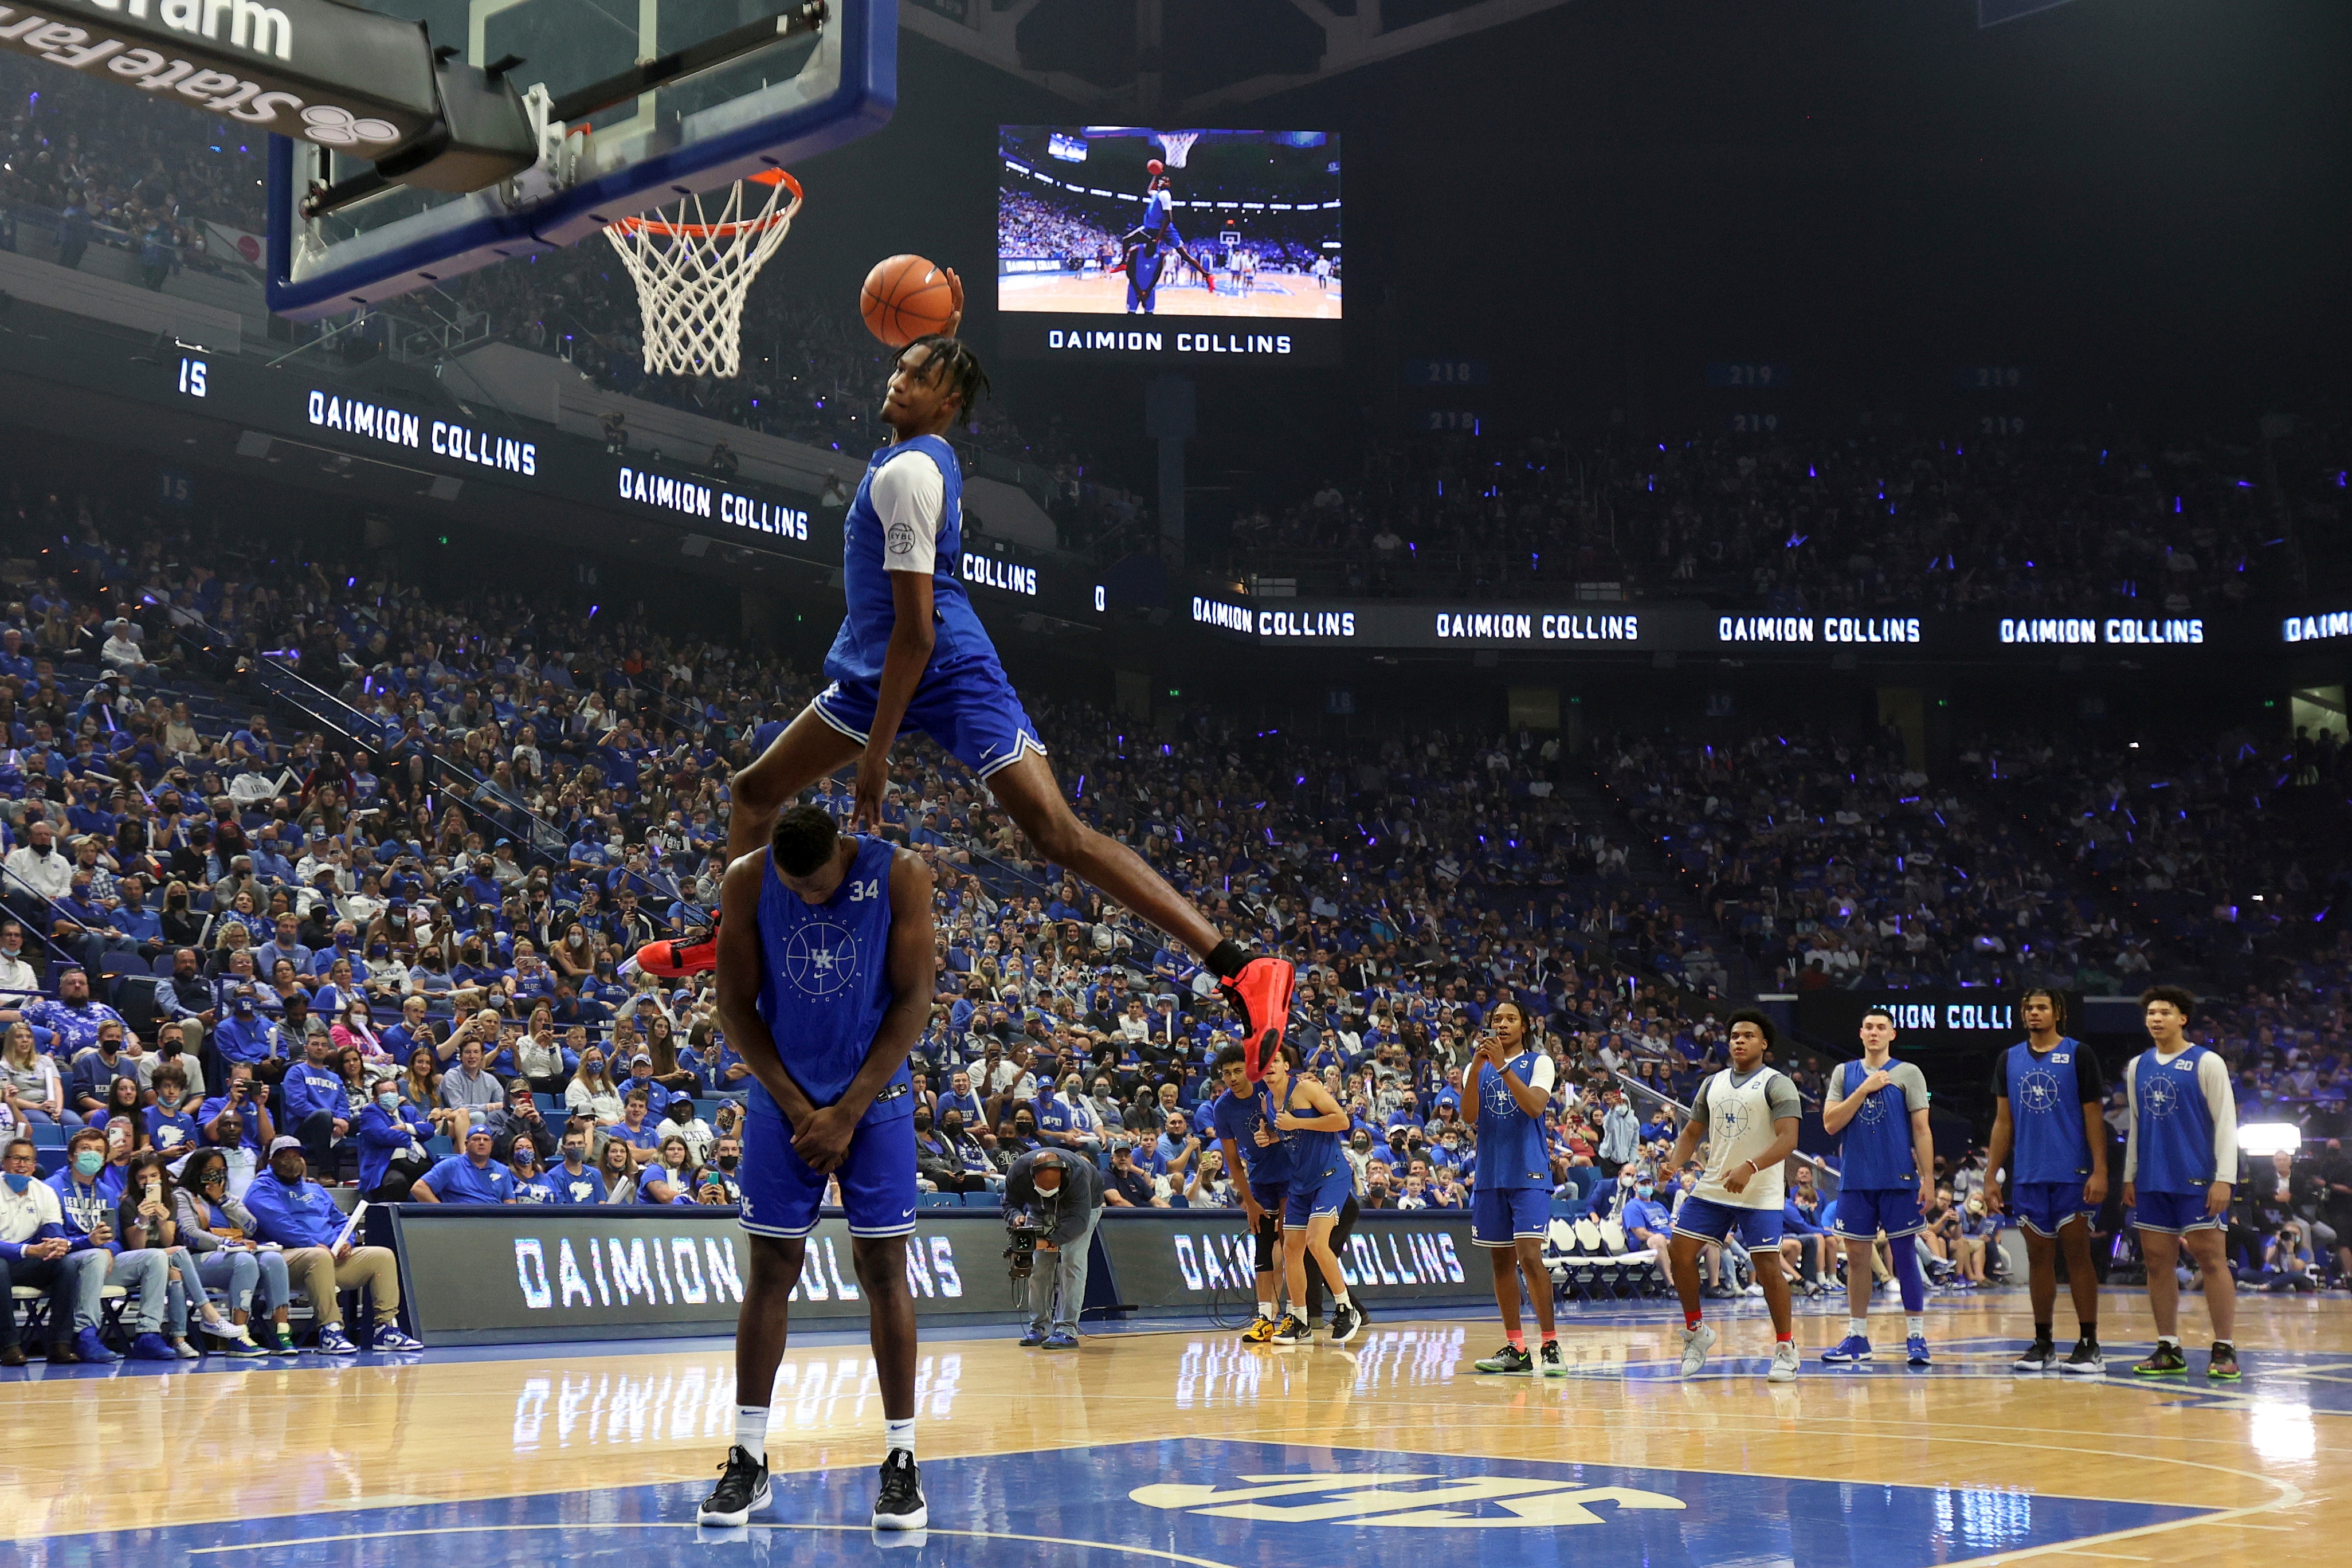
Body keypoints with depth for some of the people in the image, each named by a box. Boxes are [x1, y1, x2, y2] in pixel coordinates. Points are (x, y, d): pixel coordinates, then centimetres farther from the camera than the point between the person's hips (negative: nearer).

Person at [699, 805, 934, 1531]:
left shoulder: (900, 874, -14)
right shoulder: (747, 881, -10)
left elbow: (913, 1000, -12)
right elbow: (736, 1006, -5)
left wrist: (847, 1111, -14)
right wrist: (799, 1108, -10)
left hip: (875, 1099, -1)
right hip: (784, 1100, 1)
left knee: (883, 1270, -2)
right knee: (771, 1272, 2)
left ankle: (901, 1458, 4)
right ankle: (749, 1459, 10)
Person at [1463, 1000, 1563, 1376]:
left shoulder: (1539, 1062, 2)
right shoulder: (1477, 1067, 13)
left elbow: (1535, 1107, -15)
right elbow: (1469, 1116, -2)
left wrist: (1503, 1066, -22)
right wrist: (1476, 1067, -16)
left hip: (1529, 1174, -5)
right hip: (1490, 1175, 5)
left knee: (1529, 1256, -15)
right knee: (1501, 1260, 6)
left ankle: (1550, 1345, -12)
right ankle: (1515, 1348, 12)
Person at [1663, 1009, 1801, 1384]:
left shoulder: (1777, 1084, -6)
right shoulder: (1712, 1083, 13)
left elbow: (1788, 1139, -17)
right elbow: (1692, 1132, 18)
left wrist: (1750, 1168, -31)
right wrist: (1675, 1163, -3)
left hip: (1760, 1195, -6)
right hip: (1712, 1188, 6)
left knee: (1768, 1266, -8)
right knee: (1680, 1254, -2)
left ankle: (1786, 1348, 6)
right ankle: (1696, 1331, 16)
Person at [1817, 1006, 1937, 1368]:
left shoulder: (1909, 1073, 2)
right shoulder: (1844, 1073, 10)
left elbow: (1921, 1129, -1)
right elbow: (1831, 1124, 0)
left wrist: (1928, 1178, -8)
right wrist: (1864, 1090, -8)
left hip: (1899, 1180, -3)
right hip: (1855, 1181, 3)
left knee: (1905, 1256, 0)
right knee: (1857, 1257, 6)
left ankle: (1916, 1337, 6)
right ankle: (1857, 1338, 13)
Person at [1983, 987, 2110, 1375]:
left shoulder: (2079, 1054, 0)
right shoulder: (2009, 1060, 11)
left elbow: (2094, 1117, -3)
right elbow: (2003, 1122, 13)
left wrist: (2100, 1171, -12)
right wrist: (1991, 1177, 8)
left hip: (2072, 1175, -4)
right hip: (2027, 1176, 4)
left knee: (2077, 1255, -3)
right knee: (2039, 1256, 7)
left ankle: (2088, 1345, 2)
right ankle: (2043, 1345, 13)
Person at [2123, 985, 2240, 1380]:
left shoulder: (2206, 1062, -3)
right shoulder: (2138, 1067, 13)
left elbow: (2226, 1123, -6)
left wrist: (2224, 1179, -13)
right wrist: (2129, 1177, 14)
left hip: (2197, 1181, -5)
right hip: (2152, 1183, 5)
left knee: (2211, 1260, -4)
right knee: (2158, 1262, 5)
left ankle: (2224, 1350, 1)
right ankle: (2169, 1350, 12)